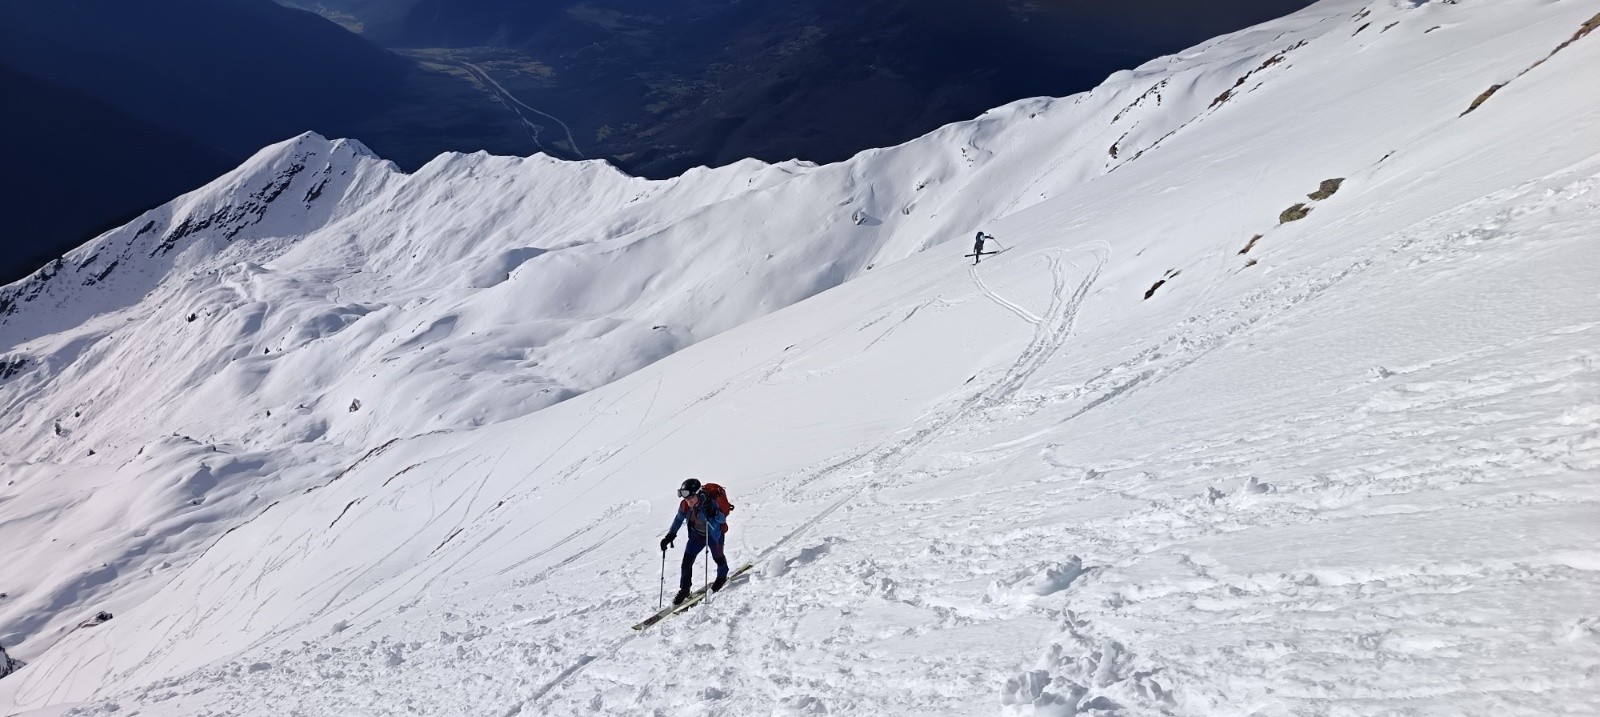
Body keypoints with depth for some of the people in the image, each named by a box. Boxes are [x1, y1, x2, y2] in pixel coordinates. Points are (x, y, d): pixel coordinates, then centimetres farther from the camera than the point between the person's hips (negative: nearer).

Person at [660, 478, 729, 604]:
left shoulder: (709, 503, -35)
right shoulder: (684, 505, -21)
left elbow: (722, 520, -30)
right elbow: (679, 519, -3)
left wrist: (714, 514, -52)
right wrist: (670, 536, -7)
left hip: (714, 535, -4)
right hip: (697, 535, 4)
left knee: (718, 557, 18)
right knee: (687, 561, -5)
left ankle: (722, 577, 50)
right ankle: (684, 590, 10)